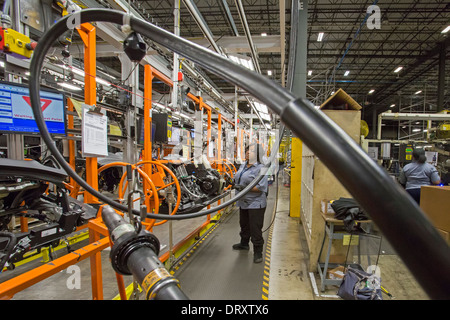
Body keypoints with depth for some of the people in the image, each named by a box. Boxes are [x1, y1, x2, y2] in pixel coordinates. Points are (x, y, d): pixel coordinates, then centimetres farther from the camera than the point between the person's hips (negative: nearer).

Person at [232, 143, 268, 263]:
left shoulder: (260, 168, -15)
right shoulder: (243, 165, 10)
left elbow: (261, 187, -22)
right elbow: (237, 179, 23)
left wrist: (244, 188, -26)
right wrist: (236, 185, 2)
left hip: (255, 204, -8)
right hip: (243, 202, 8)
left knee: (255, 228, -1)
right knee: (244, 225, 24)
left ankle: (258, 252, 12)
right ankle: (244, 243, 45)